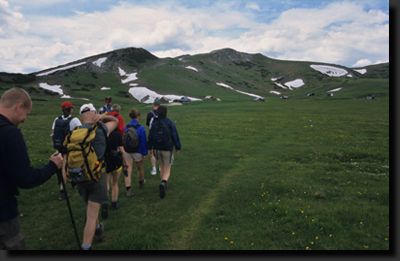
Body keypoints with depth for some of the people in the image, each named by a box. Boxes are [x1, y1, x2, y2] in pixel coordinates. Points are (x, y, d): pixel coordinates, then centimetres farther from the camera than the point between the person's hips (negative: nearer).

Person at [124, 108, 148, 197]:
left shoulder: (126, 127, -3)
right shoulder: (141, 128, -14)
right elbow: (143, 142, -13)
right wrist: (144, 153, -5)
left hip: (127, 152, 3)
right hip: (138, 152, -2)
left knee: (128, 171, 3)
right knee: (140, 169, 21)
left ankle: (128, 190, -2)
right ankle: (141, 183, 44)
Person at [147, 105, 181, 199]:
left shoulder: (154, 123, -2)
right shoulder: (169, 123, -10)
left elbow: (150, 136, 1)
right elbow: (175, 136, -8)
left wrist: (149, 148, 11)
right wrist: (177, 147, 4)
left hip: (157, 149, 4)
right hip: (167, 149, -4)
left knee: (162, 168, 23)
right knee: (167, 170, 3)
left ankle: (163, 185, 29)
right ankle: (163, 183, -26)